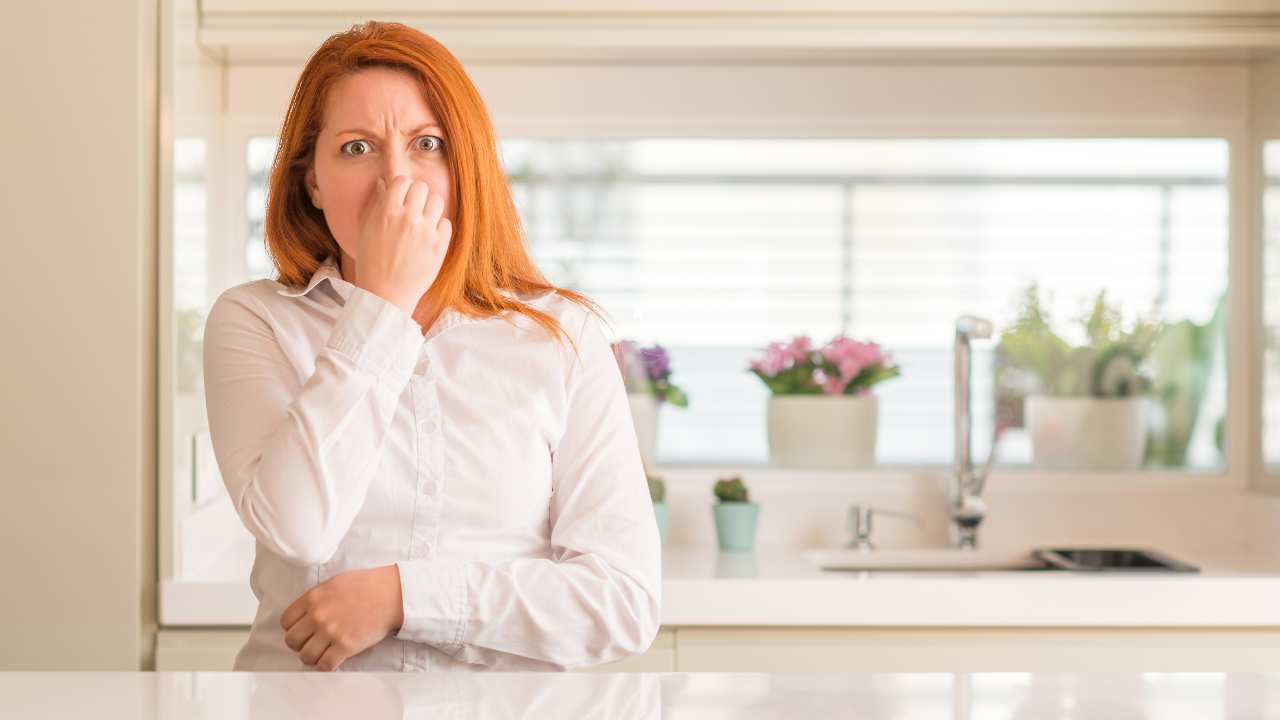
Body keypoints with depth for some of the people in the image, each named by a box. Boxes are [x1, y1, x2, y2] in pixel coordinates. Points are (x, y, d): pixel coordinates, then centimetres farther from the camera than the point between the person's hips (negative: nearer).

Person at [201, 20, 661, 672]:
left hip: (507, 697, 0)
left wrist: (403, 596, -12)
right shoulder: (252, 320, 3)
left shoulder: (565, 335, 1)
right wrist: (385, 299, -11)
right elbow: (296, 528, -14)